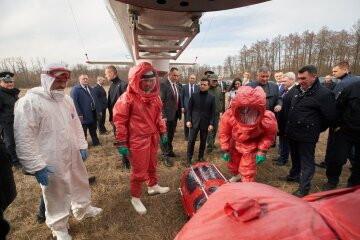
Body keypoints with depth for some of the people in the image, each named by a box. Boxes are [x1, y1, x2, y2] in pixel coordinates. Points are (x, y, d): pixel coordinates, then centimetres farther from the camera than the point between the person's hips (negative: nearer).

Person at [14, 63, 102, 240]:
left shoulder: (66, 99, 6)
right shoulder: (30, 102, -17)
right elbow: (23, 138, -19)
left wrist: (82, 145, 12)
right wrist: (36, 166, -18)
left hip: (73, 155, 7)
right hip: (51, 163, -6)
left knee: (80, 184, 23)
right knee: (56, 195, 13)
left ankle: (83, 209, 50)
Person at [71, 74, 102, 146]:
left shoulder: (91, 89, 15)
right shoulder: (75, 90, -9)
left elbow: (96, 100, 15)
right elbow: (74, 103, -16)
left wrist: (99, 110, 10)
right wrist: (79, 114, -21)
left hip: (93, 113, 7)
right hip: (83, 115, -7)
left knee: (93, 130, 19)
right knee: (83, 132, 8)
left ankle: (96, 142, 33)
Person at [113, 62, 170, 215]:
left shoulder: (154, 96, 4)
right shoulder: (128, 97, -17)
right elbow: (120, 121, -14)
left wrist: (162, 132, 15)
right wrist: (121, 143, -12)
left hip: (152, 137, 7)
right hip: (137, 140, -7)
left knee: (152, 164, 23)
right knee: (139, 170, 5)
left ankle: (153, 186, 47)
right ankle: (135, 198, 27)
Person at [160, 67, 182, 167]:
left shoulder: (177, 86, 11)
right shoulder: (164, 85, -13)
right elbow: (161, 101, -17)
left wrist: (179, 112, 11)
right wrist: (163, 116, -21)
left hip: (175, 114, 7)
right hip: (167, 114, -7)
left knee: (171, 134, 20)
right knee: (165, 135, 2)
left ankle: (170, 150, 37)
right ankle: (165, 156, 11)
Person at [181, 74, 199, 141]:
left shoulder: (198, 87, 1)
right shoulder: (184, 87, 1)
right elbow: (182, 98, 2)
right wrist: (182, 107, -4)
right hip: (186, 107, 0)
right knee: (186, 122, 9)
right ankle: (186, 136, 24)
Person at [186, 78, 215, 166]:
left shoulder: (212, 97, 0)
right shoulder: (194, 95, 1)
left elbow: (213, 112, 0)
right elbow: (189, 108, 2)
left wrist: (211, 123, -7)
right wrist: (188, 120, -6)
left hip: (205, 123, 1)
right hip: (194, 122, 0)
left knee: (203, 141, 11)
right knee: (191, 141, 1)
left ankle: (200, 157, 29)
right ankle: (189, 159, 13)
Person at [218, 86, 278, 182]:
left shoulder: (266, 118, -35)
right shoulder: (229, 115, -33)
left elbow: (269, 135, -14)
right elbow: (224, 133, -16)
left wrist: (262, 151, -15)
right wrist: (225, 150, -11)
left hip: (251, 146, -3)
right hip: (235, 143, 3)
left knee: (247, 170, -1)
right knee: (232, 164, 23)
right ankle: (236, 175, 59)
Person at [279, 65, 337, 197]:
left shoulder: (324, 94, -16)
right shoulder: (298, 90, 7)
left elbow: (330, 118, -11)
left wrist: (316, 129, 0)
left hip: (307, 135, -7)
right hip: (292, 132, 7)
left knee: (307, 162, 6)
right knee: (295, 157, 23)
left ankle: (304, 188, 18)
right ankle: (294, 175, 43)